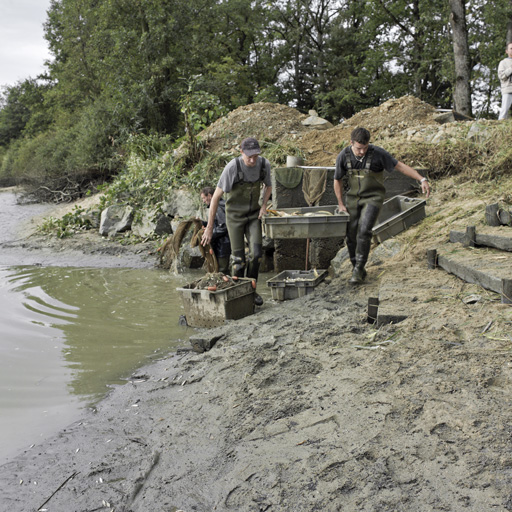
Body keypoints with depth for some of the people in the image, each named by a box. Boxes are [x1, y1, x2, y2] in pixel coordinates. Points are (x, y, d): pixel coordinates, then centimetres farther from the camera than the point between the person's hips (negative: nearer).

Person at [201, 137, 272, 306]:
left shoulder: (264, 164, -12)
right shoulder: (232, 167, -26)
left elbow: (268, 185, 11)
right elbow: (216, 197, -21)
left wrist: (264, 206, -7)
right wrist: (209, 227, -20)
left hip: (253, 215, 3)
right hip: (235, 216, -3)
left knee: (256, 252, -12)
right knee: (239, 258, -5)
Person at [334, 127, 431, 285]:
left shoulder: (377, 153, -17)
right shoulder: (343, 156, -11)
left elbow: (401, 166, -11)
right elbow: (337, 180, 3)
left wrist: (422, 179, -18)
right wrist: (341, 204, 4)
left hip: (373, 198, -3)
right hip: (353, 198, 3)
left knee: (364, 232, -20)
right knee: (351, 236, 0)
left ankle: (359, 269, -11)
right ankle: (358, 270, 16)